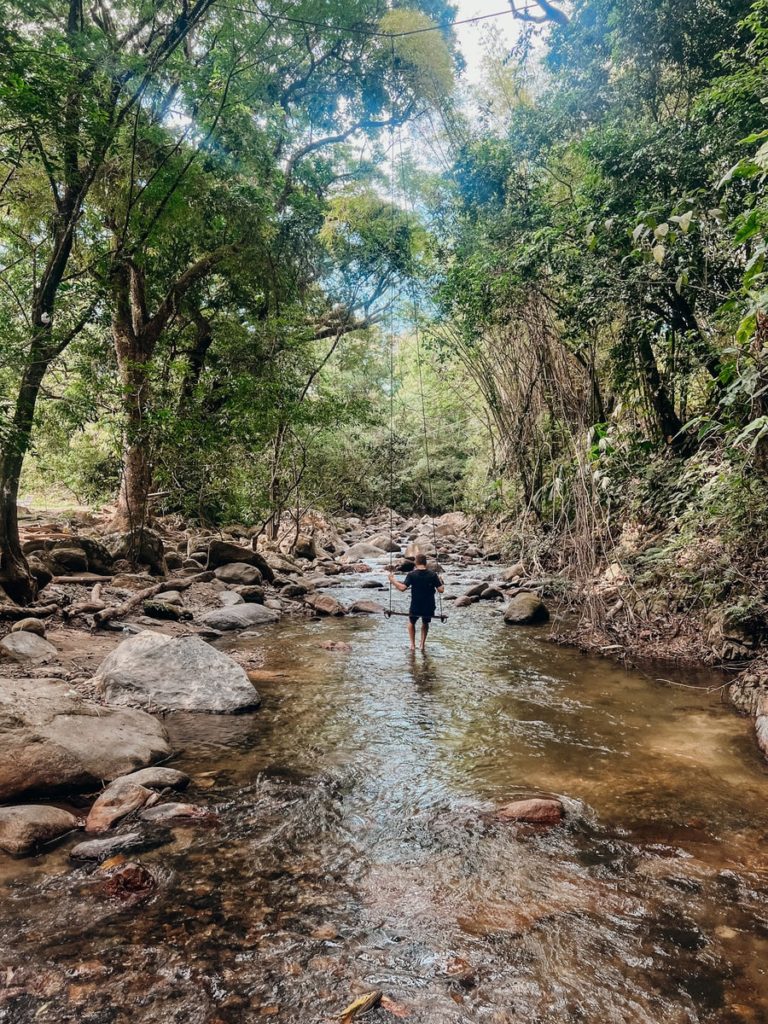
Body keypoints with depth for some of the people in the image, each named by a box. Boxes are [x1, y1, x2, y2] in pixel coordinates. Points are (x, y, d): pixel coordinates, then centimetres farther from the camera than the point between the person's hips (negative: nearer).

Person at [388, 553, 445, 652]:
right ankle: (422, 644, 27)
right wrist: (440, 581, 12)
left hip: (415, 607, -1)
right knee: (425, 624, 29)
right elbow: (441, 590, -8)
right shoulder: (433, 575, -6)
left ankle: (412, 644, 20)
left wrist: (393, 580, -5)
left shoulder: (411, 574, -10)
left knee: (411, 623, 26)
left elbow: (403, 588, -19)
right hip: (429, 607, 1)